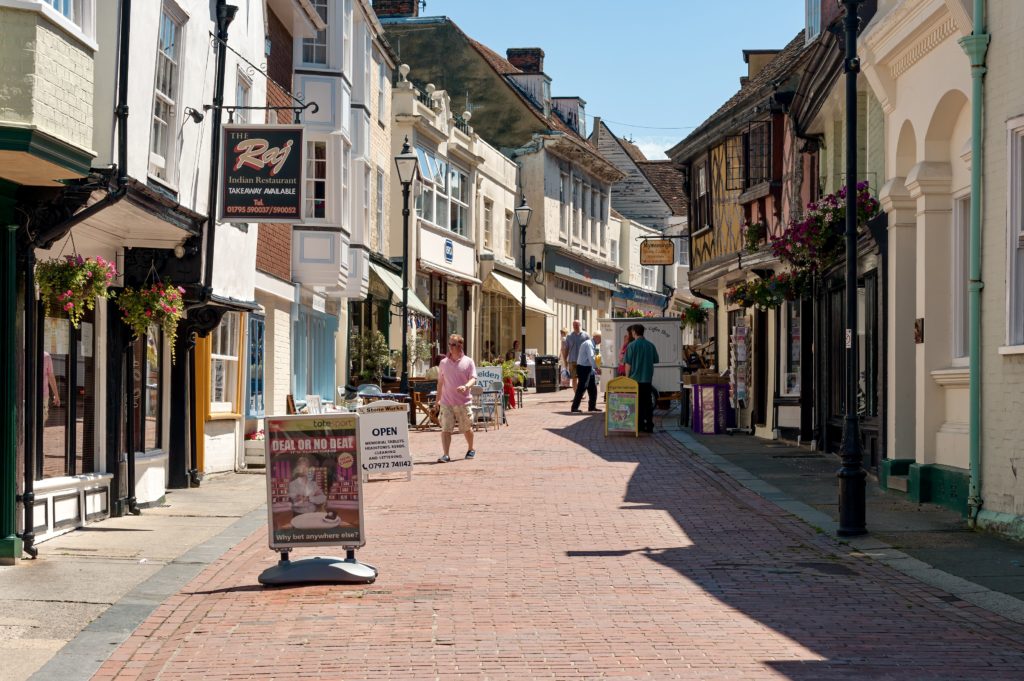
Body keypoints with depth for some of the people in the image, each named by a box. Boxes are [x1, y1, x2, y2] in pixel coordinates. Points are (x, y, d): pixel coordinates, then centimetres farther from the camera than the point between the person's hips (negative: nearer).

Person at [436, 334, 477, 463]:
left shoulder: (468, 362, 0)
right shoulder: (444, 362, 9)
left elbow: (473, 379, -7)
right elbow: (440, 382, 16)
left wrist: (466, 386, -29)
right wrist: (437, 399, 15)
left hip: (463, 401, -2)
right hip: (446, 402, 2)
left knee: (467, 428, 12)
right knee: (445, 428, -9)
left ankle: (471, 449, 34)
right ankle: (446, 455, -13)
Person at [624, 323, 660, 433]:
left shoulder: (632, 346, -9)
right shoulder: (650, 345, 2)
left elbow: (628, 364, -9)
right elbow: (655, 361, 8)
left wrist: (627, 376, 2)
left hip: (635, 378, -3)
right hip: (647, 379, 3)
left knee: (637, 403, 4)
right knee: (648, 403, 8)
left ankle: (639, 425, 4)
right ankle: (649, 426, 7)